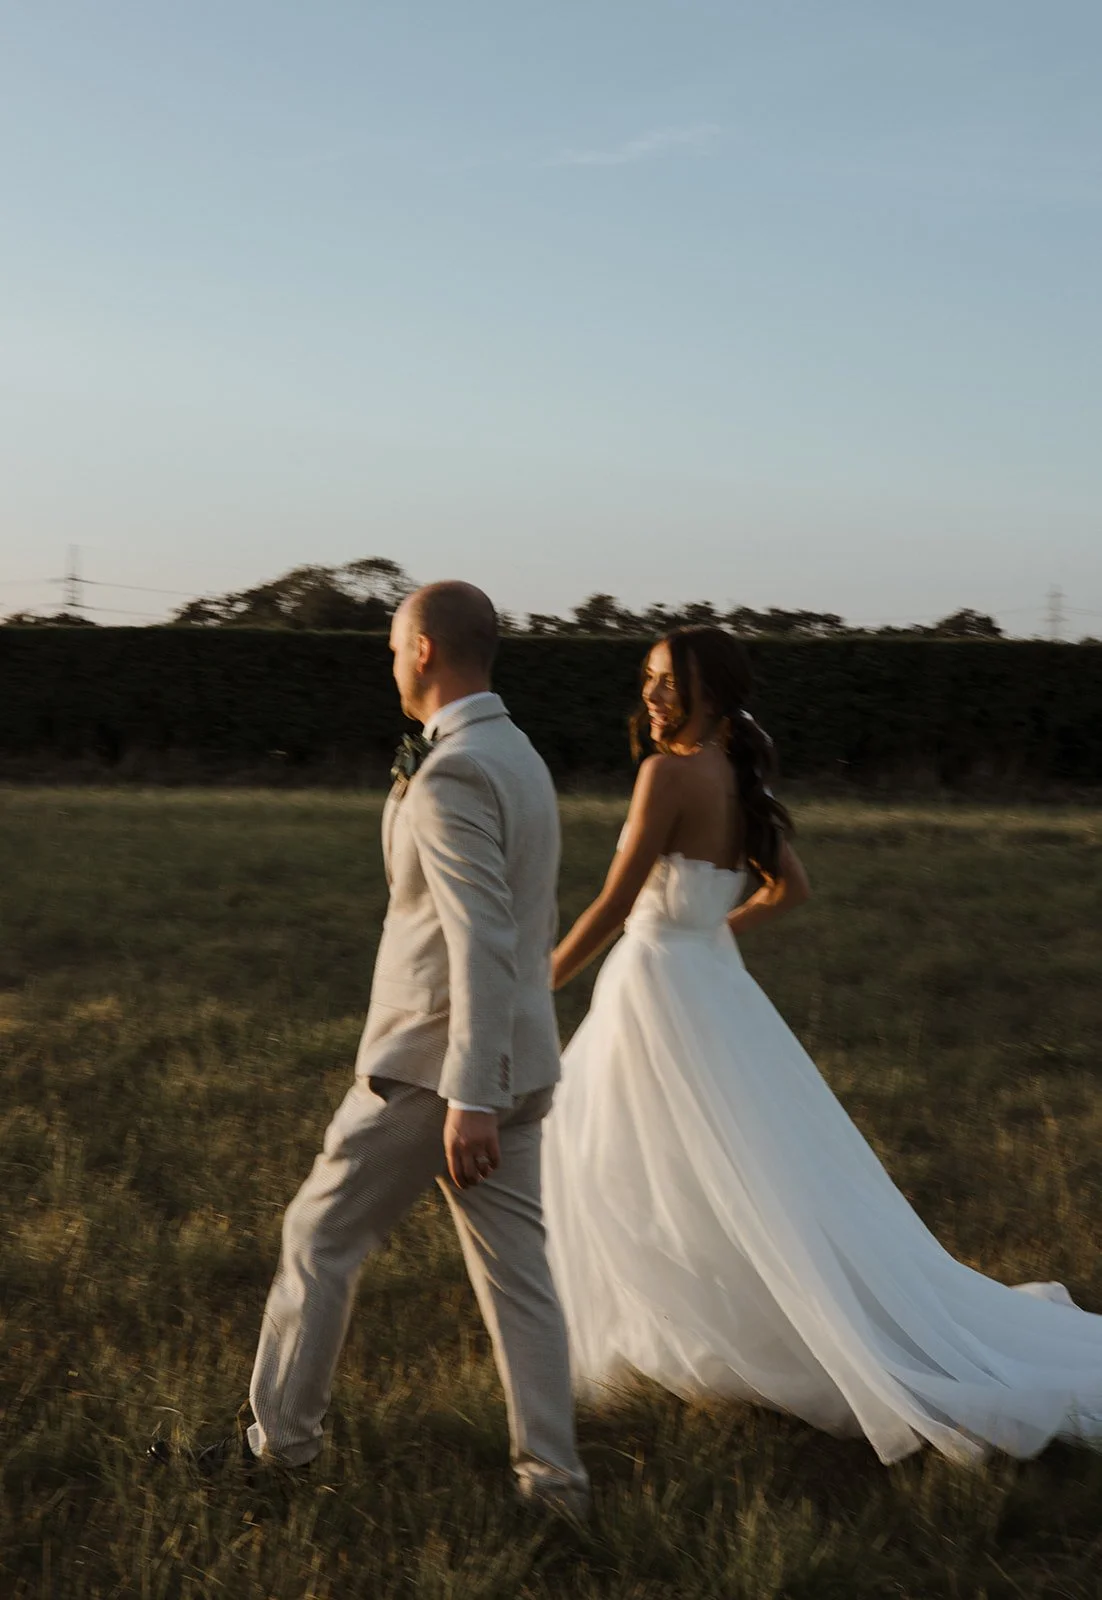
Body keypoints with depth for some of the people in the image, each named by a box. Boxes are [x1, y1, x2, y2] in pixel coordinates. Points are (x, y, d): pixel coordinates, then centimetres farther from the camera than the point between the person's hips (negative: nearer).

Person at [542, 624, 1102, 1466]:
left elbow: (615, 905, -17)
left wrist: (539, 984, -7)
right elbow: (789, 888, 15)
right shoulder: (741, 778, 7)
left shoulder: (671, 773, -18)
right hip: (714, 982, 9)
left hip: (660, 992, -9)